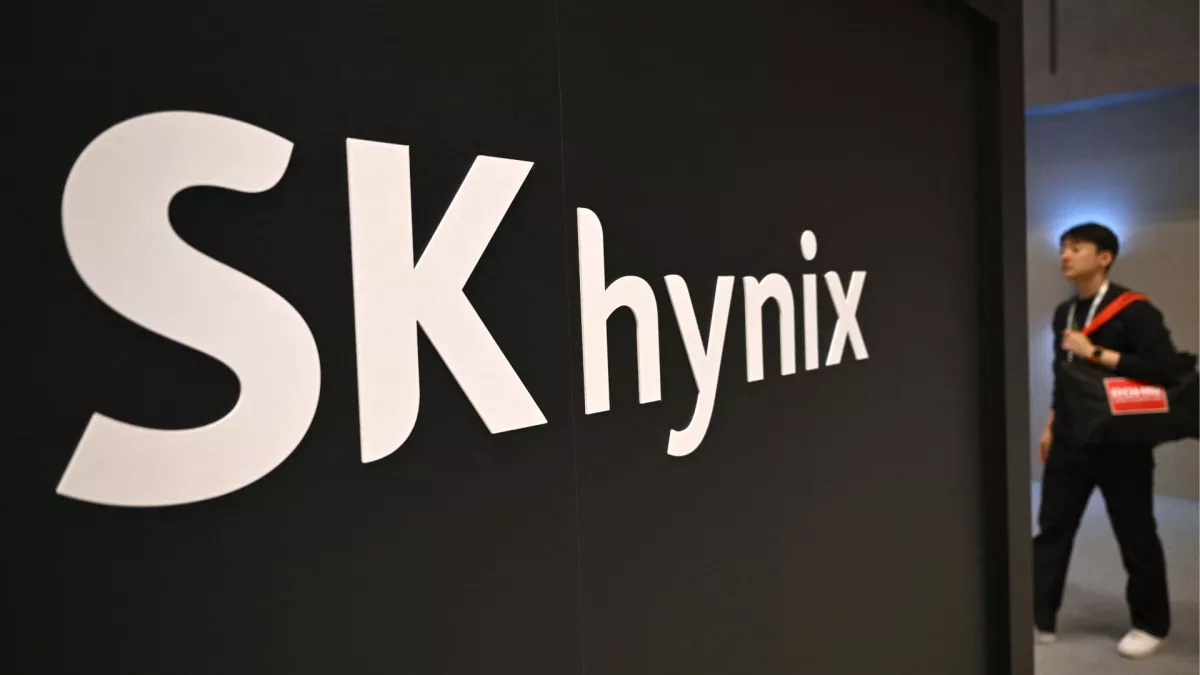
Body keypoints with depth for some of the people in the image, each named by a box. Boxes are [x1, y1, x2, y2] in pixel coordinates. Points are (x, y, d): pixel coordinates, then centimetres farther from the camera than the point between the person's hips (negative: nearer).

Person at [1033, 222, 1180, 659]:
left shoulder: (1132, 309, -13)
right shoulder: (1064, 312, 9)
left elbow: (1164, 368, -24)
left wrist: (1096, 352, -23)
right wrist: (1051, 426, 17)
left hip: (1120, 442, -6)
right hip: (1070, 441, 6)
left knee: (1135, 537, 9)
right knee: (1052, 528, 5)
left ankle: (1151, 625, 28)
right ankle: (1039, 619, 12)